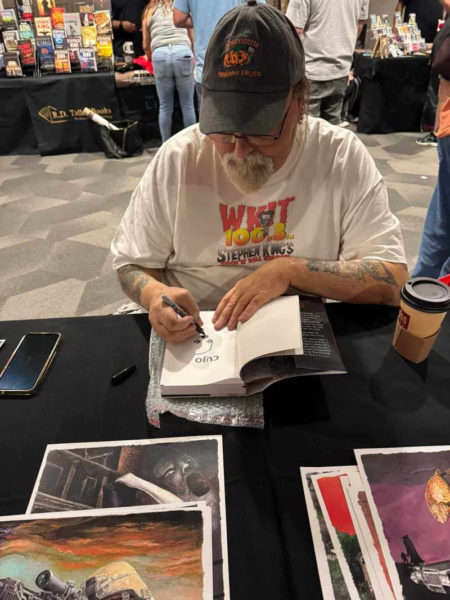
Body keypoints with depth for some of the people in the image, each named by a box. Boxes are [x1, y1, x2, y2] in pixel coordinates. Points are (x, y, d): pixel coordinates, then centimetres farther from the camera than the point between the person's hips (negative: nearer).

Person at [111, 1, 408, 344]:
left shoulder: (343, 157, -9)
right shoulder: (177, 159, -6)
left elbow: (392, 281, -10)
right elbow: (132, 263, 1)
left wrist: (289, 270, -21)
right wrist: (155, 296, -20)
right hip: (196, 341, 1)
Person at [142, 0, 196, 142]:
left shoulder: (149, 12, 24)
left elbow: (146, 45, 26)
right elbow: (192, 37, 32)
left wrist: (150, 58, 46)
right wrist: (193, 57, 49)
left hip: (159, 54, 0)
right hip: (183, 52, 0)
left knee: (165, 107, 4)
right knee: (187, 105, 4)